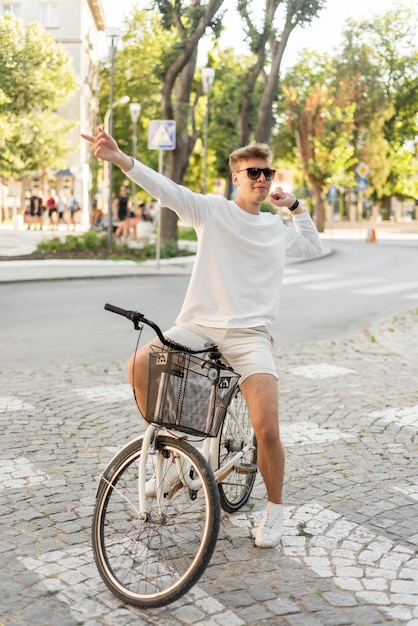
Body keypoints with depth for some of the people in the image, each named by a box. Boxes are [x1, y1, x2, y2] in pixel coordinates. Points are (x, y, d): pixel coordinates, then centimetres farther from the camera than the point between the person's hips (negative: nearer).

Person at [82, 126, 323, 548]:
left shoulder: (277, 229, 16)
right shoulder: (212, 209, 3)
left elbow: (314, 248, 34)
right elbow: (166, 190, -11)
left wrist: (295, 207, 20)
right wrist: (121, 159, -25)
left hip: (249, 335, 1)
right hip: (200, 325, -1)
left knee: (266, 429, -17)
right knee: (140, 364, -27)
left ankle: (274, 507, 12)